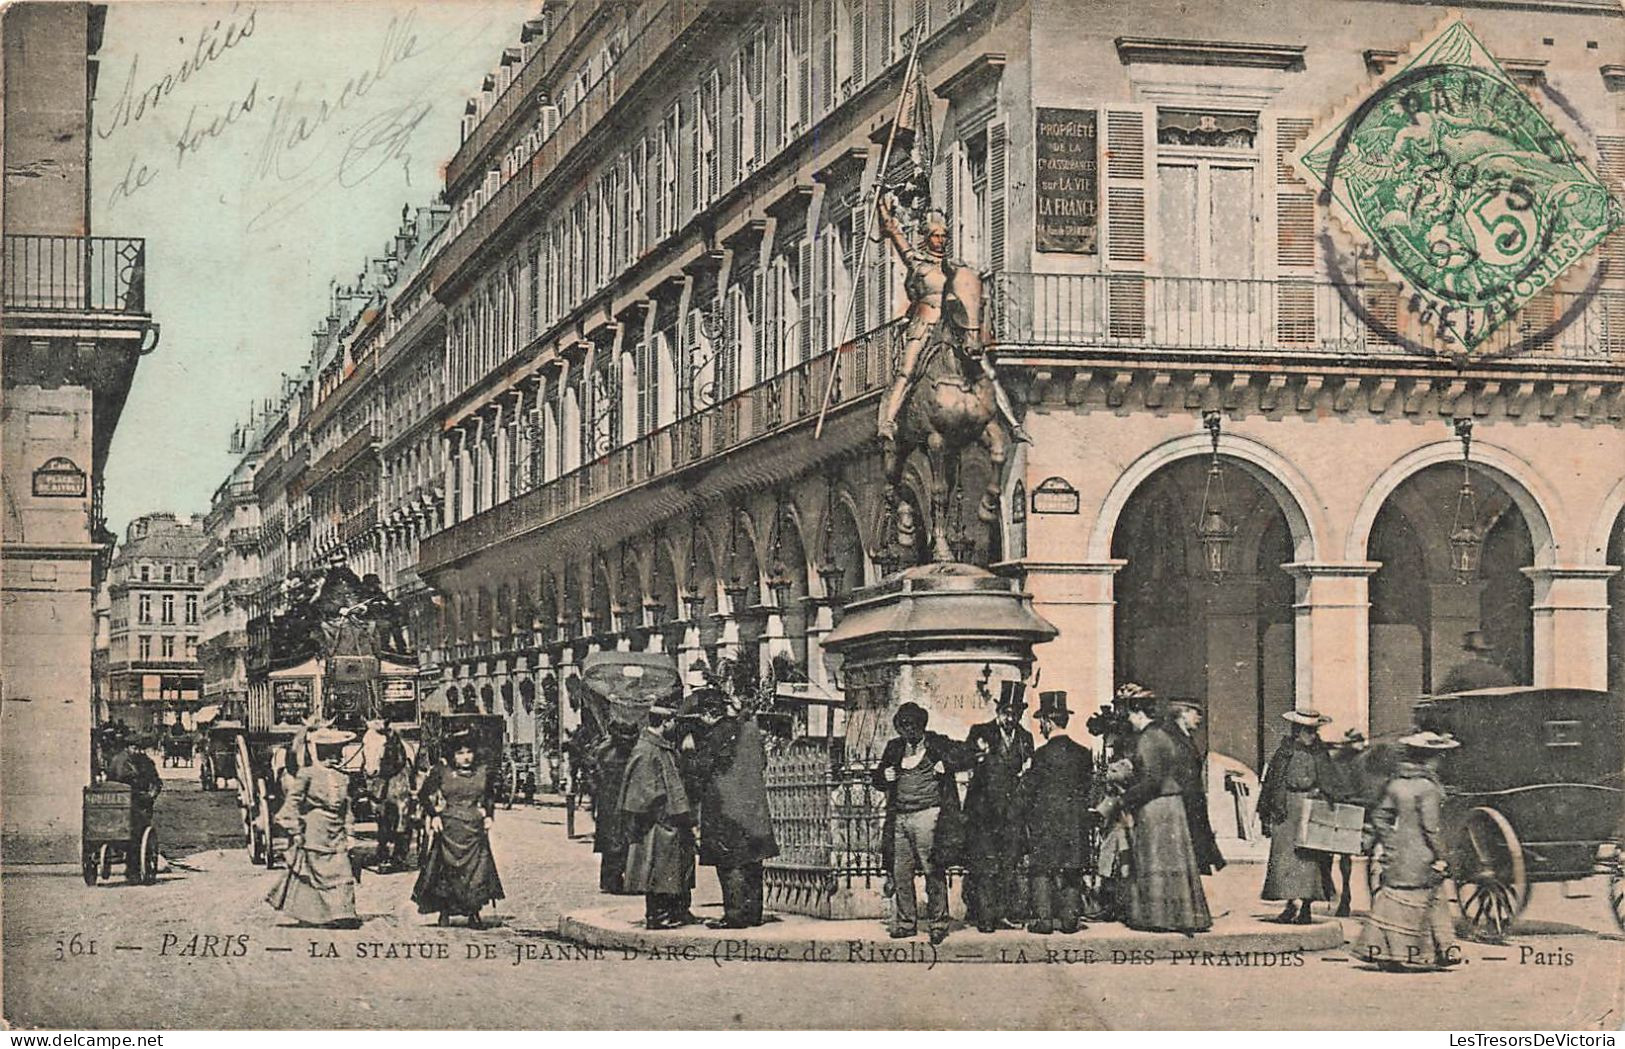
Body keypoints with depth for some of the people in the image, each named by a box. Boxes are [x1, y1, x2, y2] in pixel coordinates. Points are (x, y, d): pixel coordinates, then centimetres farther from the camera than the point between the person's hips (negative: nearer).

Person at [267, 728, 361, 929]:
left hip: (336, 836, 5)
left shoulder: (342, 779, 12)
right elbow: (292, 801, -5)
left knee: (342, 874, -2)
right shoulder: (307, 774, -5)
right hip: (313, 833, -5)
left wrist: (350, 833, 9)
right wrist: (295, 830, -8)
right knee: (310, 874, -1)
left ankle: (343, 914, 1)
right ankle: (306, 915, 7)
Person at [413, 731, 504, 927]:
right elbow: (424, 795, 8)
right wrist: (434, 814, -2)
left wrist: (488, 816, 9)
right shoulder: (441, 773, 1)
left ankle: (474, 913, 4)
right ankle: (444, 912, 10)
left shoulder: (483, 772, 9)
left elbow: (489, 798, 23)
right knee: (448, 870, -2)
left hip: (475, 829, 2)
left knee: (477, 869, -3)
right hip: (449, 828, -2)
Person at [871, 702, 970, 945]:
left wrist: (945, 765, -20)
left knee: (933, 872, -6)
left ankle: (938, 924, -1)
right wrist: (885, 777, 0)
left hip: (928, 814, -4)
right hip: (900, 817, 4)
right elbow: (878, 780, 22)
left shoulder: (937, 743, 5)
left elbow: (962, 758, -3)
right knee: (900, 873, 3)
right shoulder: (894, 747, 17)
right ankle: (905, 922, 12)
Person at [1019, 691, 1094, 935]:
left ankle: (1043, 918, 0)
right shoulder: (1083, 753, 3)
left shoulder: (1043, 754, -11)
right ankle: (1070, 919, 8)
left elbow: (1029, 789, -7)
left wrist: (1028, 816, 6)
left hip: (1045, 819, -4)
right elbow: (1089, 787, 8)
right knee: (1072, 872, 9)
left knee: (1042, 871, 3)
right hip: (1075, 821, 4)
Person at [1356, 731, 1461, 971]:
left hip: (1398, 853, 7)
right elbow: (1431, 827, -16)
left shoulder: (1396, 783, 6)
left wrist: (1389, 844, 15)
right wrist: (1442, 857, -9)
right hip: (1421, 857, -7)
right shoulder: (1428, 787, -14)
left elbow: (1379, 816, 9)